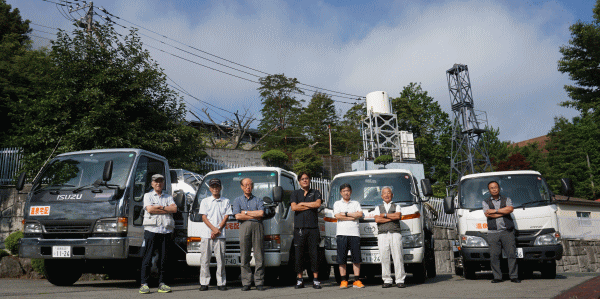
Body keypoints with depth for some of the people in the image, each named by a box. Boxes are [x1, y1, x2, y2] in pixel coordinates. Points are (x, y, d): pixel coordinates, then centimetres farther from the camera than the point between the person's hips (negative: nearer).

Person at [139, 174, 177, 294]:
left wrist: (160, 207, -5)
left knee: (163, 258, 4)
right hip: (151, 229, -2)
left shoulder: (168, 197, 19)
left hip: (166, 230, 3)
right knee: (147, 257, -4)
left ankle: (161, 283, 10)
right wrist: (167, 209, -2)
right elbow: (150, 209, -6)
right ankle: (144, 283, 1)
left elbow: (174, 209, 1)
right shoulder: (148, 195, 12)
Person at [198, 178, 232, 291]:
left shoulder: (226, 201, 12)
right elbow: (204, 217, 3)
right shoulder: (205, 201, 12)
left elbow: (226, 217, 5)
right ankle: (204, 283, 6)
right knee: (205, 259, 0)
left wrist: (218, 229, -7)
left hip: (220, 234, 0)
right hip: (206, 234, 0)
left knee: (221, 259, -2)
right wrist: (214, 229, -10)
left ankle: (221, 283, 4)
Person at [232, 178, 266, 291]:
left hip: (257, 227, 0)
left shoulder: (258, 200, 18)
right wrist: (255, 216, 1)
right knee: (245, 257, -3)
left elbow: (261, 213, -1)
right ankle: (246, 283, 1)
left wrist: (246, 212, 1)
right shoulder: (238, 200, 18)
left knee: (259, 256, -4)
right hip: (244, 227, 0)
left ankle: (259, 283, 0)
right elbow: (238, 216, 2)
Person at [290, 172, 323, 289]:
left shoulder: (316, 193, 14)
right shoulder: (295, 193, 15)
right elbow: (294, 207, -2)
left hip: (313, 228, 0)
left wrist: (302, 204, -1)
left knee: (314, 254, -2)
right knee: (299, 255, 0)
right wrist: (310, 206, -2)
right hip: (299, 228, 1)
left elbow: (318, 204, -6)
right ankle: (299, 280, 8)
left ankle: (316, 280, 4)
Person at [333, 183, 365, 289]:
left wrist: (345, 214, -3)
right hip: (341, 233, -1)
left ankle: (356, 281, 3)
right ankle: (343, 281, 4)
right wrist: (353, 217, -3)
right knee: (342, 258, -3)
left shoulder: (356, 203, 18)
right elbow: (337, 216, -2)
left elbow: (360, 214, 0)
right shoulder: (337, 203, 14)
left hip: (354, 233, 1)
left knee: (356, 258, -2)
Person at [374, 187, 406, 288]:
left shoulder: (397, 207, 17)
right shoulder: (378, 208, 18)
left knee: (398, 257, -6)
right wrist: (392, 218, -3)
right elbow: (377, 219, -1)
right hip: (382, 235, 1)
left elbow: (398, 216, -6)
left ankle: (400, 280, -2)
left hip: (395, 234, -1)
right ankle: (387, 280, 3)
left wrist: (385, 215, -1)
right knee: (384, 258, -3)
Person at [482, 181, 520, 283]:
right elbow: (487, 214, -5)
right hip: (493, 232, 0)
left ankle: (514, 276, 3)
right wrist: (504, 212, -2)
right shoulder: (485, 202, 14)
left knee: (511, 254, -4)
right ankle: (497, 277, 6)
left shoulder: (507, 200, 16)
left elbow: (510, 209, -6)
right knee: (494, 256, -2)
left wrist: (494, 211, -6)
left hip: (507, 231, 0)